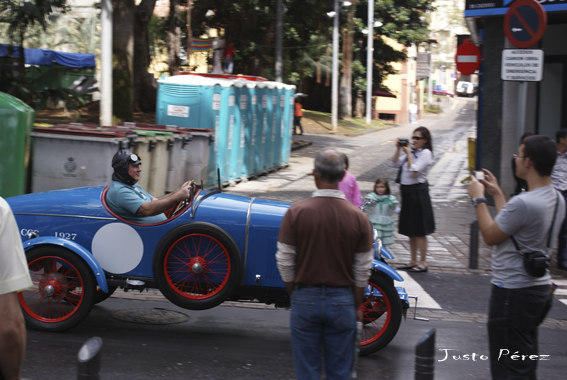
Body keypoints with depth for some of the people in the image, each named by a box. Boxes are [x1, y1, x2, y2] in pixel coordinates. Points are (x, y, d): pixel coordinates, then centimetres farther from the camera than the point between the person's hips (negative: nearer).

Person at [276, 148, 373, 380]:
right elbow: (362, 271, -1)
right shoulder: (358, 218, -8)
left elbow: (285, 262, -4)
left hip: (305, 298, 0)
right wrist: (357, 306, 12)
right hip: (342, 300, 1)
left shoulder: (296, 212, -11)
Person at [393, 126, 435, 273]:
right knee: (410, 231, 13)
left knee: (420, 231, -2)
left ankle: (423, 263, 4)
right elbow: (395, 163, 10)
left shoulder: (425, 153, -10)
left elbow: (414, 171, -20)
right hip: (407, 192, 8)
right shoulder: (411, 153, 13)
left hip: (418, 192, -8)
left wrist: (408, 154, -13)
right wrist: (398, 149, -1)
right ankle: (413, 262, 21)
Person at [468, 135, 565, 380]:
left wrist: (479, 199, -3)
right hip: (540, 288, 10)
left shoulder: (524, 203, -27)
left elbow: (490, 237, -15)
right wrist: (497, 194, 23)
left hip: (513, 293, -9)